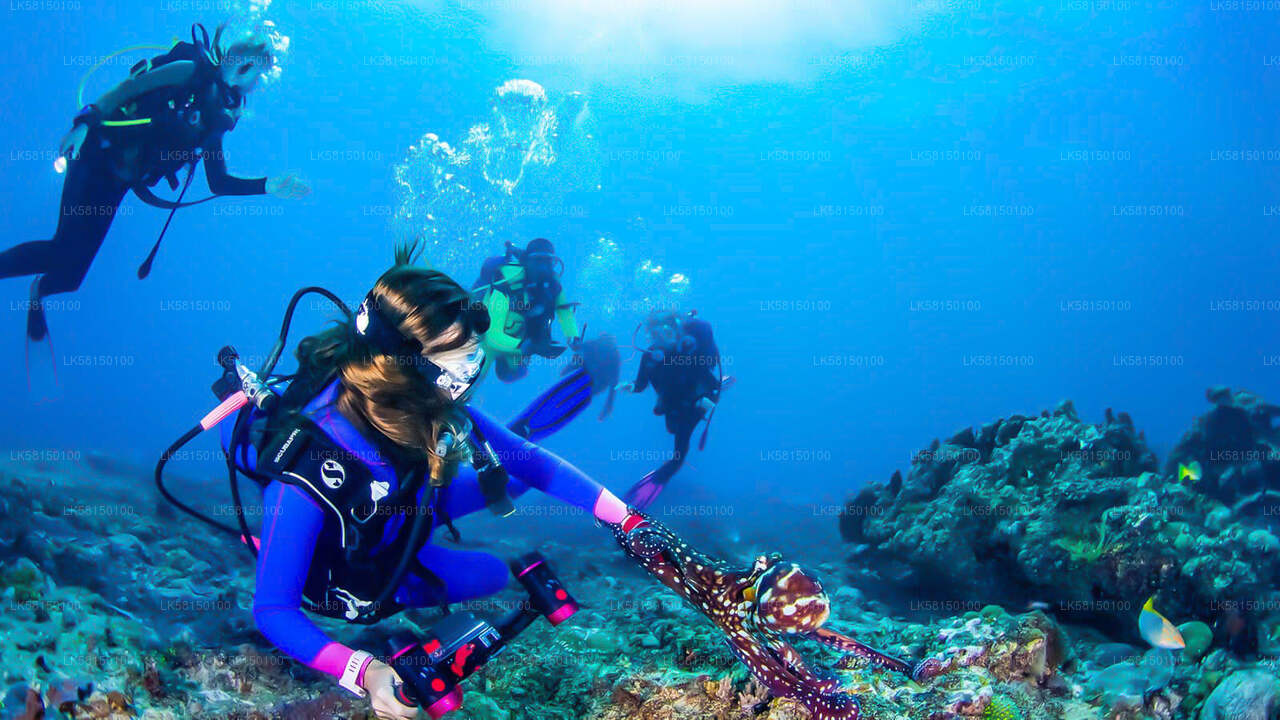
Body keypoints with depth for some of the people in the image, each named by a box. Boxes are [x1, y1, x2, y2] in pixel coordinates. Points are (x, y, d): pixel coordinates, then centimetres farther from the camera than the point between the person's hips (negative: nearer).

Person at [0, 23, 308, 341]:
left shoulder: (218, 120, 14)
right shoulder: (193, 73, -3)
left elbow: (218, 183, 14)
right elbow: (129, 87, -10)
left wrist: (269, 186, 3)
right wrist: (86, 122, -21)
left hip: (120, 181, 6)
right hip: (100, 156, -6)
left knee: (71, 272, 4)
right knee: (68, 249, -17)